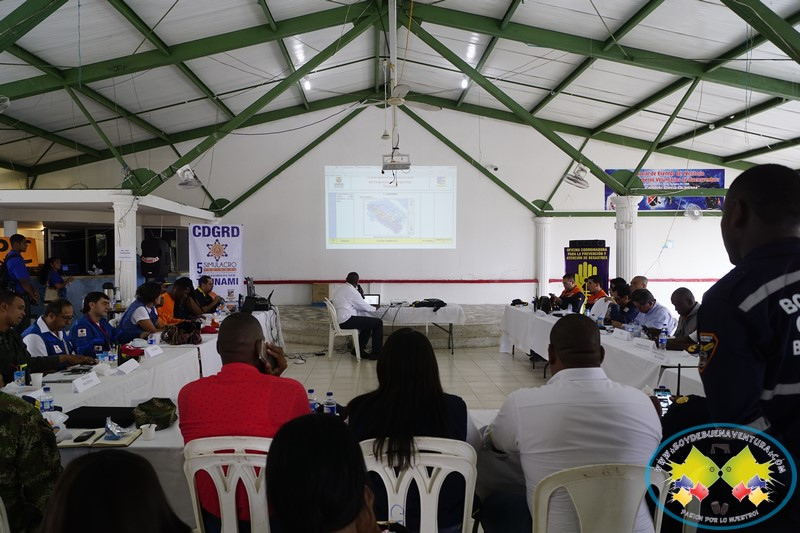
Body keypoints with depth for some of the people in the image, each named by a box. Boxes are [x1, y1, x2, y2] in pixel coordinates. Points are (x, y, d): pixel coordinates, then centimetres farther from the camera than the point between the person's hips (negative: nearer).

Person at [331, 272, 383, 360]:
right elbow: (364, 306, -3)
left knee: (368, 322, 25)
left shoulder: (339, 289, 17)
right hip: (346, 321, -10)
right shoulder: (352, 291, -11)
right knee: (378, 322, -7)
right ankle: (376, 354, -2)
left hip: (339, 320, 10)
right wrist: (374, 308, 17)